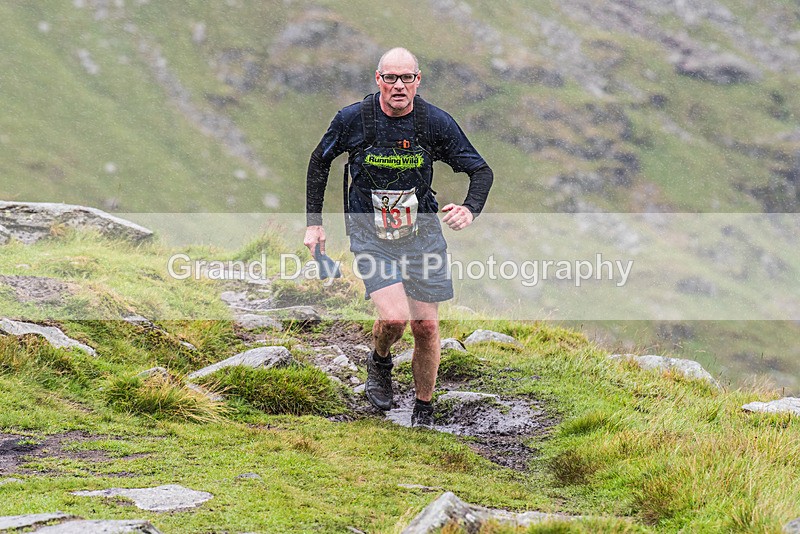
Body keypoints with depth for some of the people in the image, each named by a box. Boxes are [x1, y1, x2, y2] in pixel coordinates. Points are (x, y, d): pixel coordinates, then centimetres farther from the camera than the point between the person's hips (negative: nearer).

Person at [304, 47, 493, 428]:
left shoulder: (436, 122, -10)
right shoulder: (353, 119, -11)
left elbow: (481, 171, -2)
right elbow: (320, 161, 7)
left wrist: (469, 210, -23)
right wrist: (313, 222, 6)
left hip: (421, 231, 2)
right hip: (371, 235, -2)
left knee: (425, 325, 2)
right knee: (394, 317, -20)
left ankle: (424, 410, 21)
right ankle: (379, 362, 15)